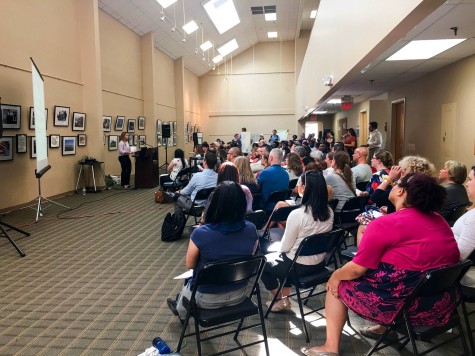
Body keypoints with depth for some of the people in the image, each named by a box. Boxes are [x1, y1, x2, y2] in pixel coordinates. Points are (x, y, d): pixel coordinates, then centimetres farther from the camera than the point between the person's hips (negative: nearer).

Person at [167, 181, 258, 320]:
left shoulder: (200, 233, -29)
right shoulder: (251, 230, -18)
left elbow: (190, 265, -11)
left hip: (207, 298, -3)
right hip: (239, 294, 4)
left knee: (187, 285, 33)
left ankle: (181, 310, 63)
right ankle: (181, 305, 58)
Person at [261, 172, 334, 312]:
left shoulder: (297, 214, -27)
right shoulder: (329, 212, -5)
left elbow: (284, 247, -17)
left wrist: (279, 249, 7)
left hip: (299, 266, -7)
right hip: (319, 263, 7)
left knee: (263, 262, 19)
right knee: (282, 259, 31)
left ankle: (280, 300, 25)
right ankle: (285, 298, 30)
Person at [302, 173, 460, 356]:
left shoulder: (385, 223, -15)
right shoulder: (439, 220, 7)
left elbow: (357, 269, -12)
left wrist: (336, 275, 7)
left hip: (405, 303, -8)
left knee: (338, 284, 12)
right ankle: (386, 327, 32)